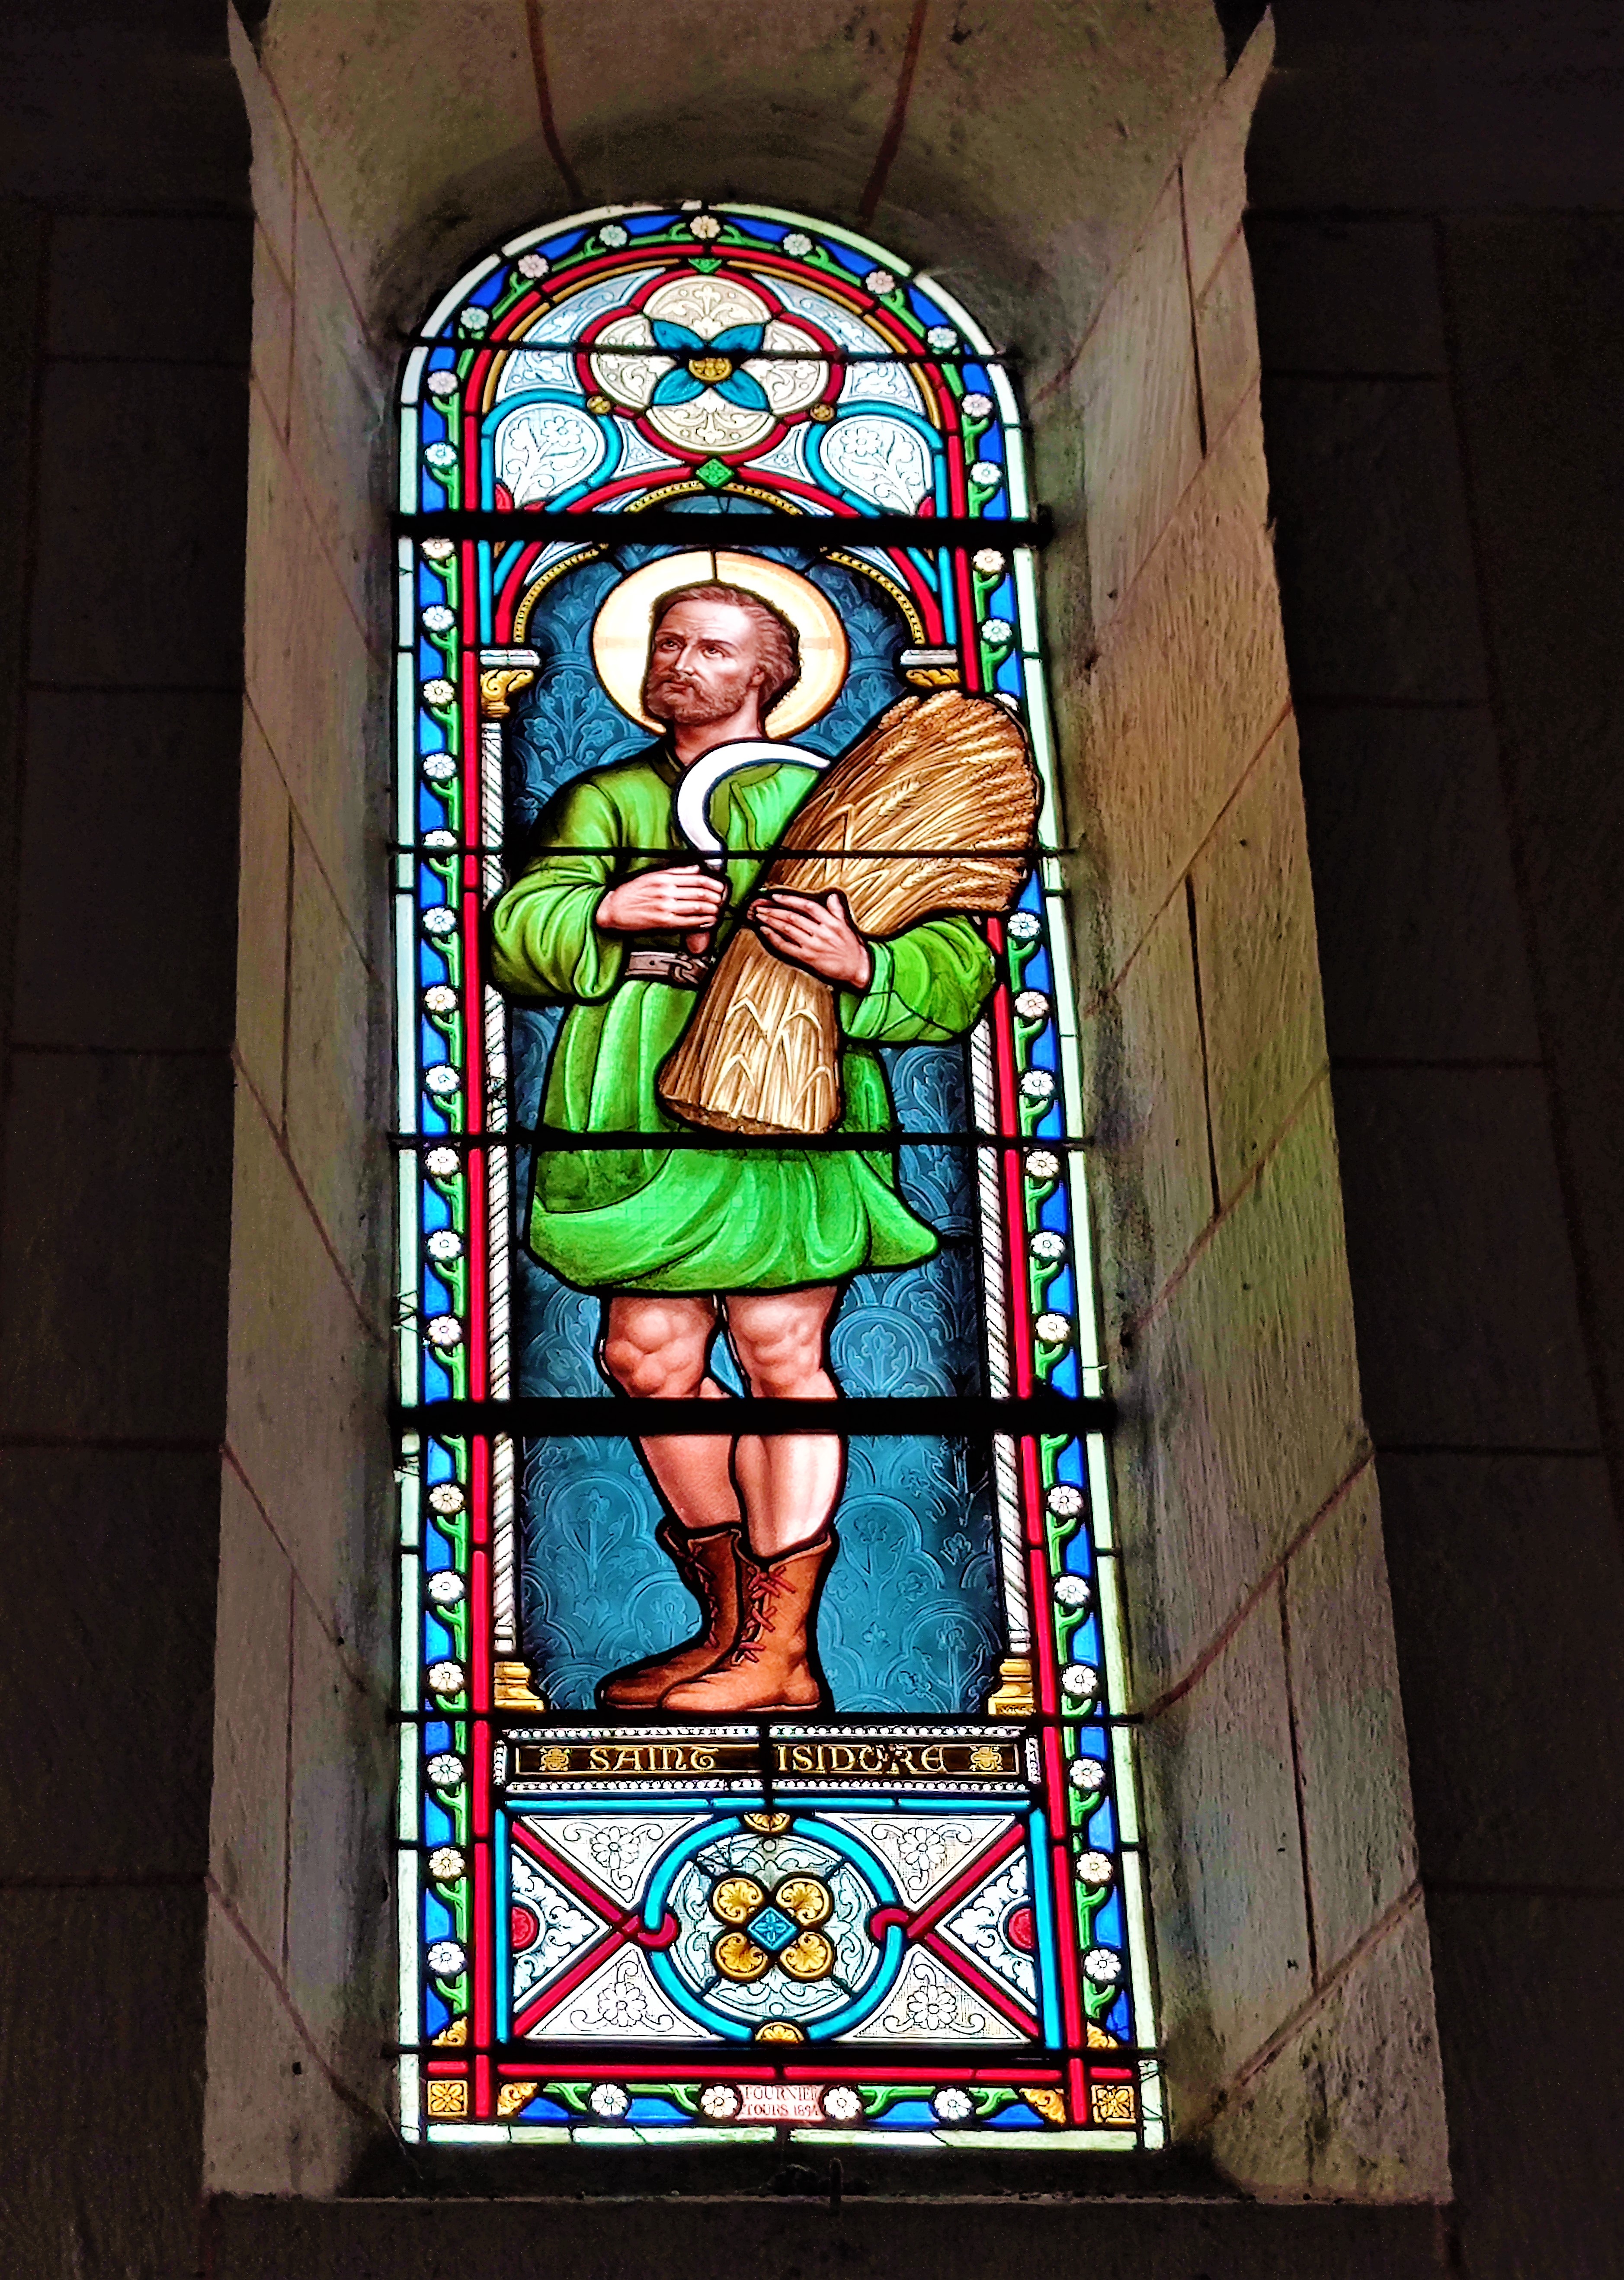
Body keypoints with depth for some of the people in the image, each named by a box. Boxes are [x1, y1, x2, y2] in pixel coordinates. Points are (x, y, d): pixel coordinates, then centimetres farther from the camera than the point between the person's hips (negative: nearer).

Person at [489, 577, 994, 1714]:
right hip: (644, 1127, 4)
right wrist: (606, 910, -13)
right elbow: (514, 935, 7)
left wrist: (862, 965, -19)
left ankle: (784, 1650, -2)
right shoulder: (606, 802, 20)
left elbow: (958, 965, 2)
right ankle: (730, 1620, 17)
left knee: (779, 1351, -7)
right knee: (649, 1357, 1)